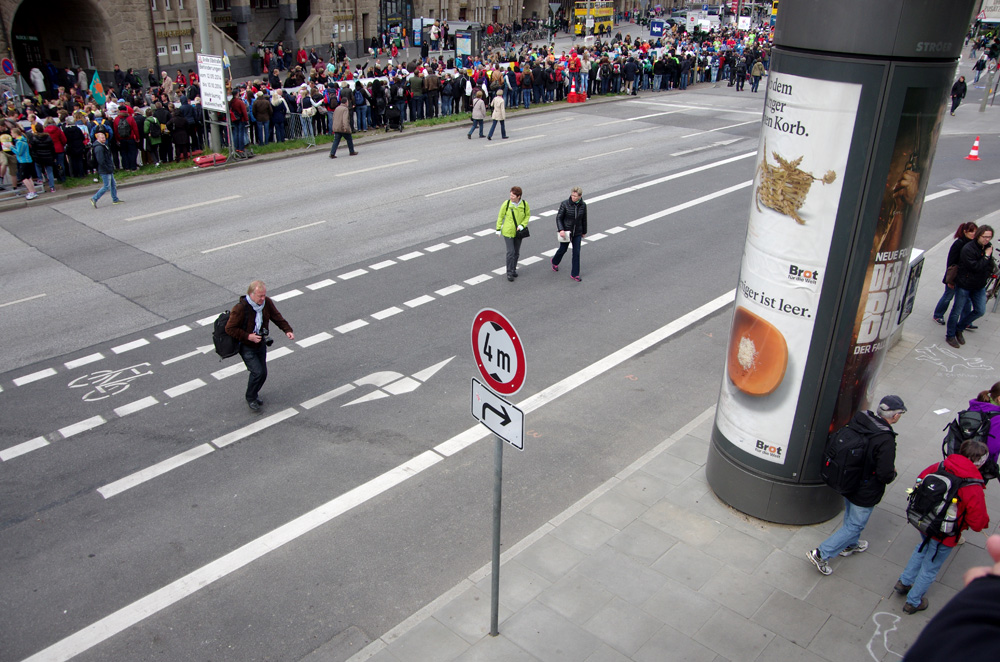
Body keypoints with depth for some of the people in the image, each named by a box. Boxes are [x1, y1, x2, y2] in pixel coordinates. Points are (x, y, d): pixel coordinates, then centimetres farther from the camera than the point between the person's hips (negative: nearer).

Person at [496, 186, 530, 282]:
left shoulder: (524, 204, -10)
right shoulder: (506, 203, -14)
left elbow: (528, 215, 4)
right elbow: (500, 216, -4)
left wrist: (522, 225, -12)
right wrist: (498, 229, -1)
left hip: (518, 232, 3)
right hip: (508, 232, -3)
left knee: (517, 252, 13)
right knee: (510, 252, -8)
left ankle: (514, 269, 32)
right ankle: (509, 272, 4)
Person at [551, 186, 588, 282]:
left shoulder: (583, 205, -5)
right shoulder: (565, 204, -14)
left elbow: (584, 219, 7)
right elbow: (558, 217, -10)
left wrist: (584, 231, 16)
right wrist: (561, 230, -23)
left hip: (577, 233, 2)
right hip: (566, 232, -2)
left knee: (576, 253, 1)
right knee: (563, 249, 15)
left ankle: (575, 274, 11)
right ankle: (555, 262, 48)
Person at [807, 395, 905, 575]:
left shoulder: (858, 419, -13)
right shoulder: (886, 440, -32)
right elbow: (885, 475, -28)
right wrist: (893, 473, -5)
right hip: (865, 493, -7)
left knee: (851, 516, 30)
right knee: (855, 525, 11)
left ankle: (850, 545, 53)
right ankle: (821, 554, 11)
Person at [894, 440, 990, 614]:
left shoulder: (939, 467, -14)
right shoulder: (974, 490, -29)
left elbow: (920, 482, 3)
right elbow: (978, 523, -20)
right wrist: (985, 521, 2)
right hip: (945, 536, -5)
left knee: (922, 549, 35)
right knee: (930, 568, 17)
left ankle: (904, 582, 47)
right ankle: (913, 602, 36)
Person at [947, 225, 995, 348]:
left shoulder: (988, 247, 2)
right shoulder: (968, 249, -20)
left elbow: (990, 267, 11)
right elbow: (976, 267, -24)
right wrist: (986, 256, -18)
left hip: (979, 286, 7)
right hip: (964, 285, -7)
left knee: (980, 311, 8)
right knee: (957, 311, 3)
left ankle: (959, 329, 28)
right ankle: (950, 335, 19)